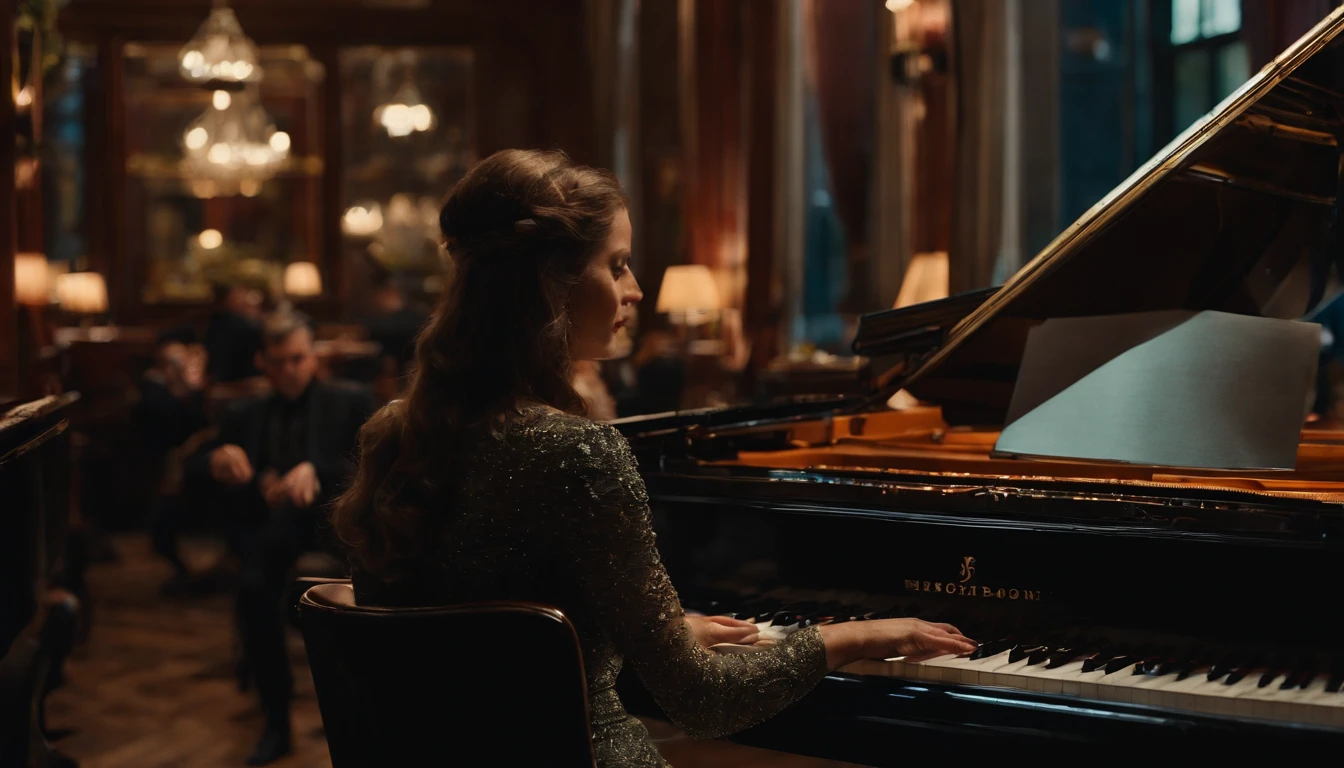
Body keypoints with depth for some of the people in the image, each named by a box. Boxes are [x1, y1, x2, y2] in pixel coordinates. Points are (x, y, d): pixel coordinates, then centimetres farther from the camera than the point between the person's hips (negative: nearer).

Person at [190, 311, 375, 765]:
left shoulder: (351, 403, 10)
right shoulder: (243, 416, 19)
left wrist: (316, 471, -22)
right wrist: (215, 462, -12)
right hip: (266, 529, 2)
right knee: (253, 586, -30)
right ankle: (276, 718, -18)